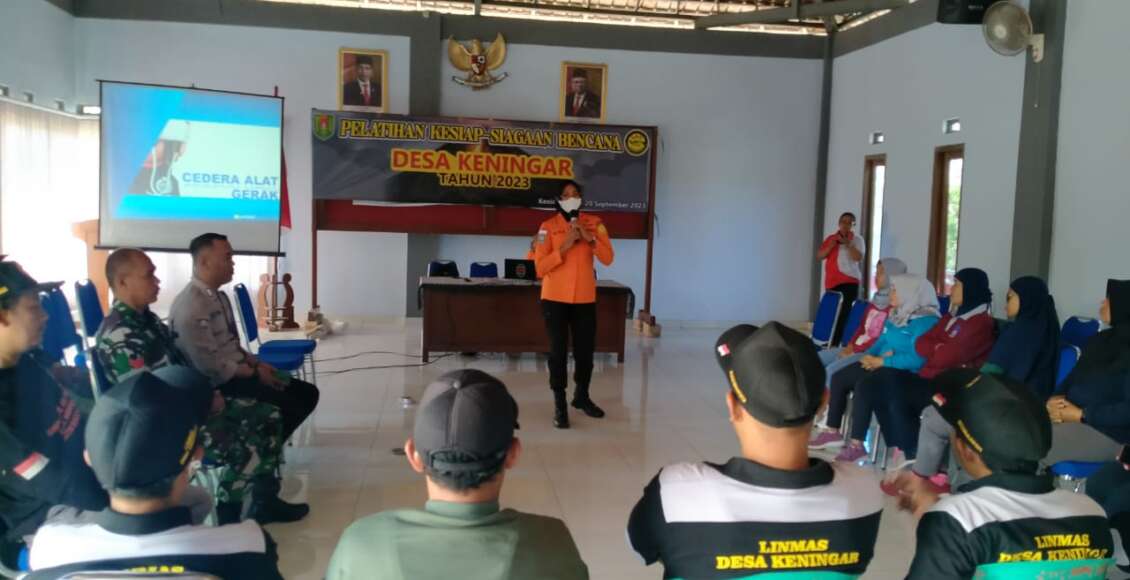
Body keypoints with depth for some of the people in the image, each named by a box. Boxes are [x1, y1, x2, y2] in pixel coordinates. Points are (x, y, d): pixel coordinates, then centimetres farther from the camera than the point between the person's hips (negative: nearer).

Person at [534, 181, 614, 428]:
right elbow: (540, 267, -11)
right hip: (555, 299, -2)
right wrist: (565, 246, -19)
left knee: (586, 350, 10)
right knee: (558, 351, -2)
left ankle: (582, 396, 32)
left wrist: (589, 239, -18)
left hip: (585, 299, 3)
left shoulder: (594, 223, 3)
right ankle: (559, 405, 7)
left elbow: (608, 258, -5)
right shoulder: (548, 227, -5)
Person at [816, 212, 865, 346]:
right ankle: (832, 343, 3)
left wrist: (847, 243, -16)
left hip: (850, 282, -3)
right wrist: (831, 246, -8)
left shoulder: (857, 240, 5)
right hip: (832, 282, 3)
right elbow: (819, 256, 8)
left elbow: (859, 258, -9)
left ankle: (835, 344, -13)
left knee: (845, 313, -12)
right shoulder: (831, 238, 15)